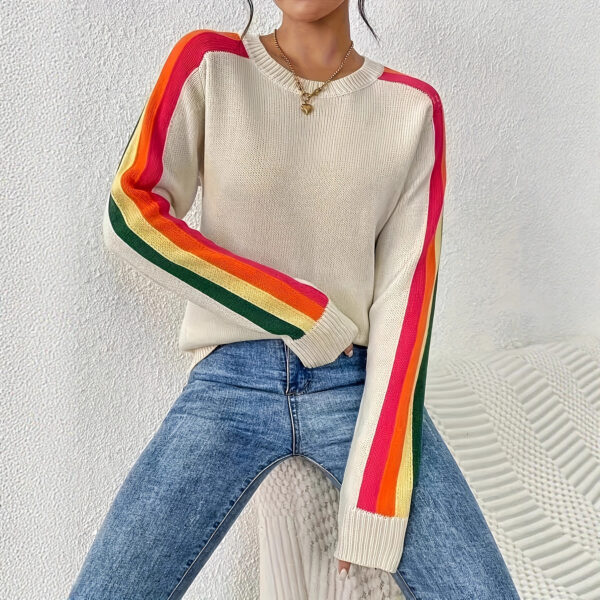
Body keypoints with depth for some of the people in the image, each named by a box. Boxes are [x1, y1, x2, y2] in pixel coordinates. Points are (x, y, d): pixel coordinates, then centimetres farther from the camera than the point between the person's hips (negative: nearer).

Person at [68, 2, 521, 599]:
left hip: (360, 384, 1)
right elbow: (129, 213, -6)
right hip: (229, 383, 0)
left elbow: (407, 289, -5)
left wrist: (375, 498, -11)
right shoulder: (208, 62, 2)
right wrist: (299, 313, -10)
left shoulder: (413, 106, 1)